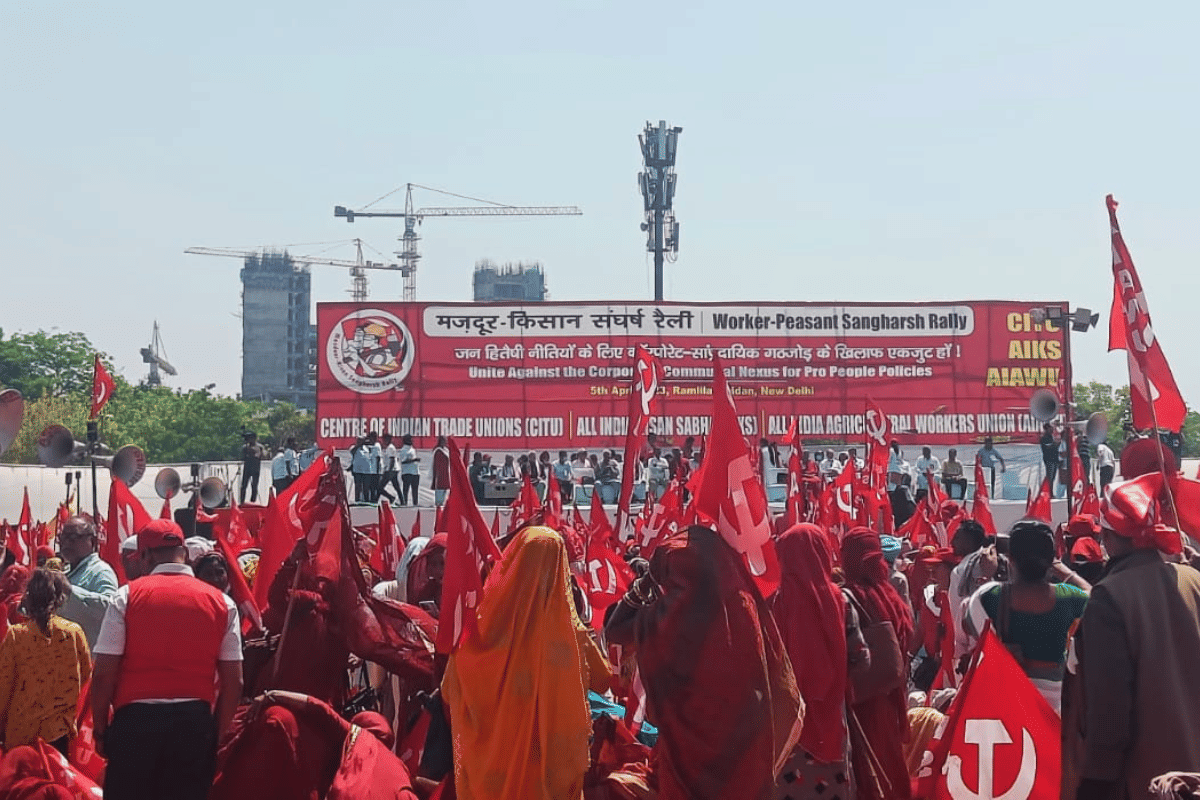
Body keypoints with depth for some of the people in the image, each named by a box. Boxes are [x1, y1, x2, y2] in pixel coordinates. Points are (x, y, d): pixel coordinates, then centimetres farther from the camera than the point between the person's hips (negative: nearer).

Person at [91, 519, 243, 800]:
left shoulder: (127, 597, -3)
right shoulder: (221, 602, 3)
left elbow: (104, 674, -6)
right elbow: (233, 682, 1)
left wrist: (100, 727, 5)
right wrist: (220, 733, 9)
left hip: (136, 719, -2)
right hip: (195, 722, 2)